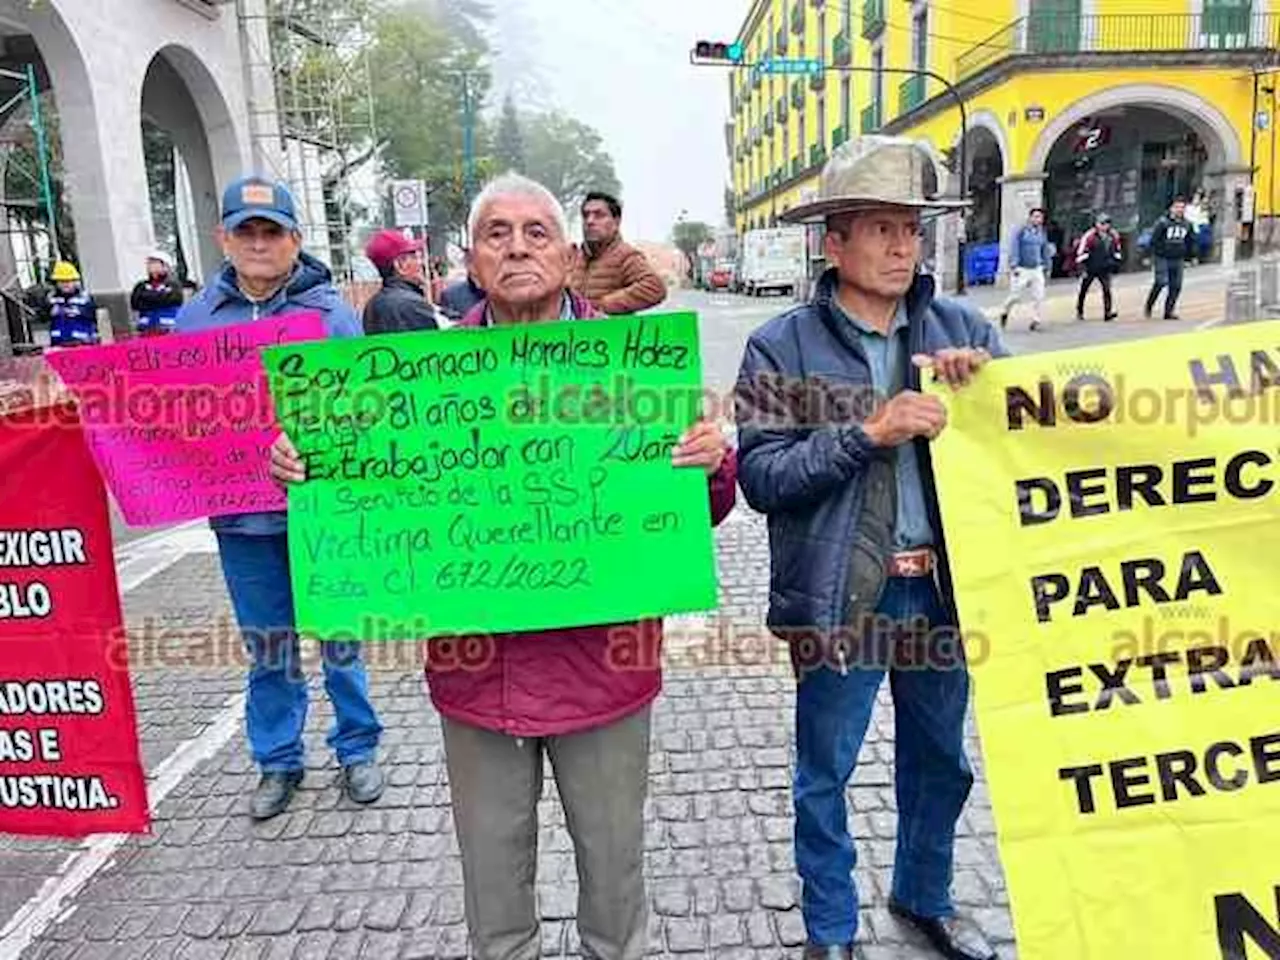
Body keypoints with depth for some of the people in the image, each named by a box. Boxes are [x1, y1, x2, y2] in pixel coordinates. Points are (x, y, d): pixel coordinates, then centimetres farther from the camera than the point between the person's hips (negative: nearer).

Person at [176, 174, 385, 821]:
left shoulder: (329, 309, -4)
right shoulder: (197, 316, 4)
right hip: (242, 513, 3)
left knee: (339, 635, 11)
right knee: (268, 647, 15)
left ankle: (357, 748, 30)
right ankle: (277, 761, 33)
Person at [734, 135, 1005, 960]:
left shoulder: (961, 328, 5)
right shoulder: (782, 345, -7)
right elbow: (761, 475, -14)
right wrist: (868, 433, -22)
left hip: (941, 584, 4)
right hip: (841, 592, -4)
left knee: (940, 758, 22)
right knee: (825, 772, 11)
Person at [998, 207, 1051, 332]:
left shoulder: (1042, 233, 11)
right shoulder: (1021, 231, -6)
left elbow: (1046, 252, 20)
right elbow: (1014, 249, -9)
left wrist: (1047, 268, 20)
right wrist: (1014, 266, -15)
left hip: (1037, 270, 5)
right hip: (1022, 270, -5)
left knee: (1039, 296, -4)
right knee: (1016, 296, -1)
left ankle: (1036, 321, 1)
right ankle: (1005, 312, 26)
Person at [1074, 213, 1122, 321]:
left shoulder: (1113, 236, 2)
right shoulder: (1090, 236, -15)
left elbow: (1117, 250, 18)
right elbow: (1081, 252, -13)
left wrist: (1116, 262, 12)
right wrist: (1082, 268, -15)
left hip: (1105, 269, 3)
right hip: (1090, 268, -3)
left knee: (1107, 288, -13)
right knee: (1083, 290, 9)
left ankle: (1107, 312, -15)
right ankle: (1079, 312, 27)